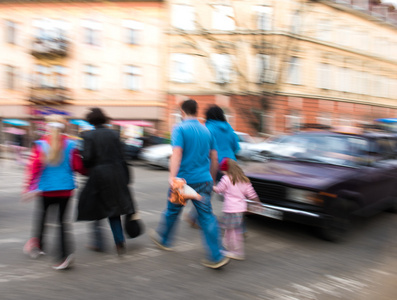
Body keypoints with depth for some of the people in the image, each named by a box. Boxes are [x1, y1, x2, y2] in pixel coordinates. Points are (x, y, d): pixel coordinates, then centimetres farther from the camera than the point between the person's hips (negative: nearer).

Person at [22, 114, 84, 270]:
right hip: (66, 188, 1)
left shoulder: (40, 144, -6)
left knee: (43, 214, 22)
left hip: (46, 189, 0)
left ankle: (38, 245, 34)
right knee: (62, 219, 7)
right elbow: (78, 166, -2)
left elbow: (34, 167, -9)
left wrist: (30, 188, -5)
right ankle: (65, 254, -3)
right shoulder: (70, 144, -5)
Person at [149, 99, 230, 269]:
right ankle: (217, 256, 1)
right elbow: (214, 159, 15)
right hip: (204, 180, 4)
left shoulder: (180, 129, -7)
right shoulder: (207, 131, 11)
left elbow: (177, 154, -22)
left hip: (184, 180, -4)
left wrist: (172, 177, -29)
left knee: (172, 211, 17)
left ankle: (163, 240, 40)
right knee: (207, 216, 4)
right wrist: (211, 179, 26)